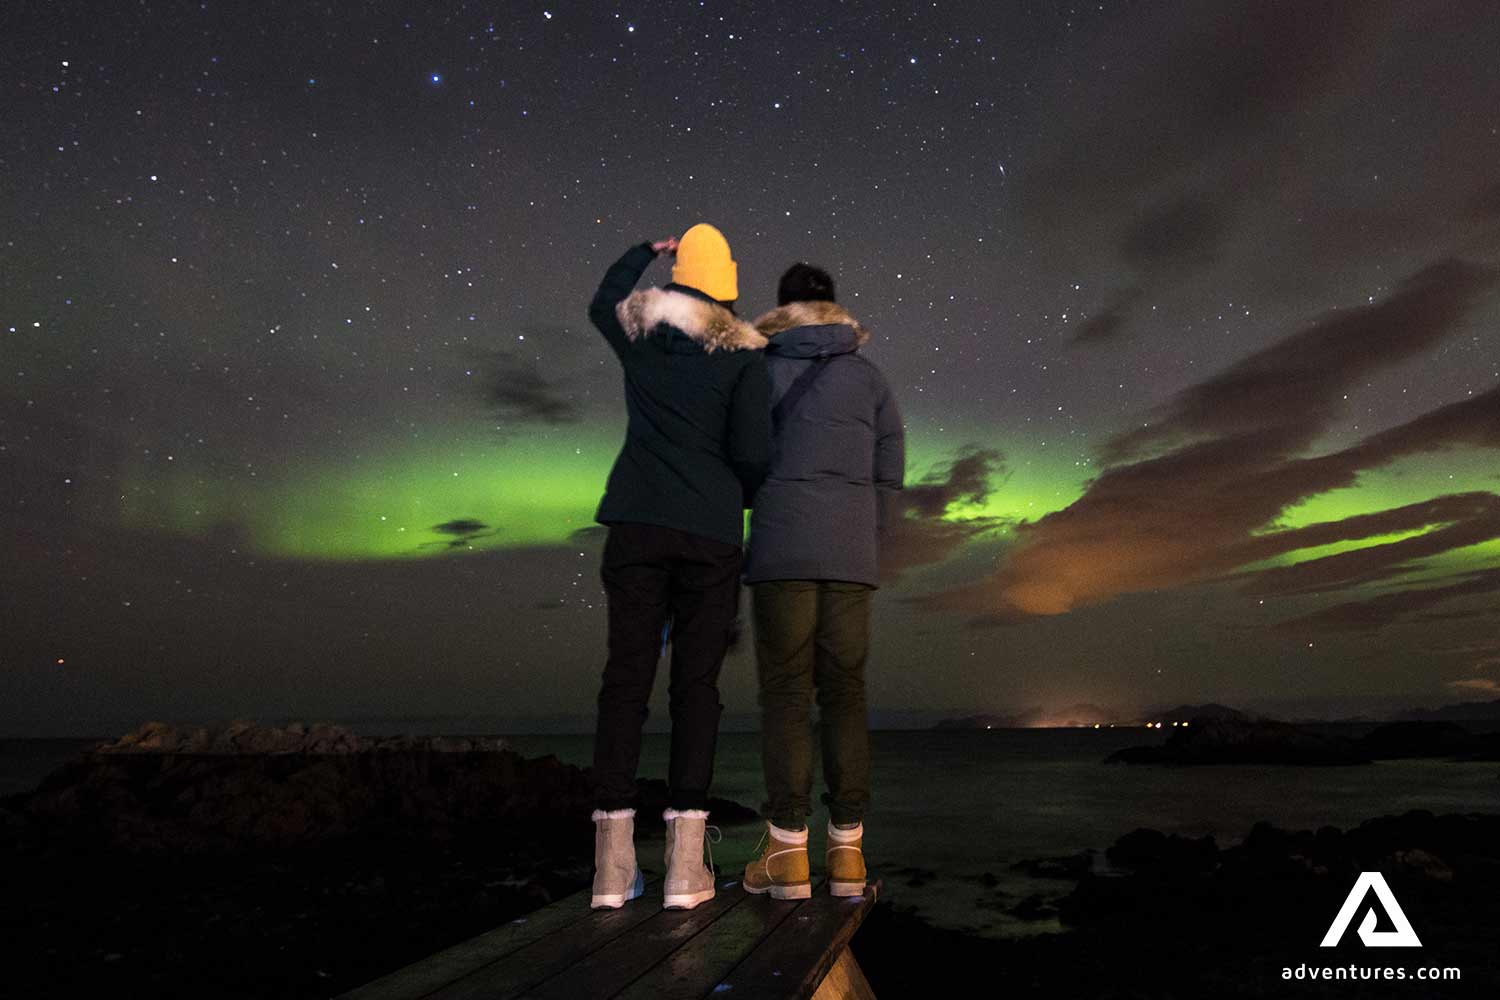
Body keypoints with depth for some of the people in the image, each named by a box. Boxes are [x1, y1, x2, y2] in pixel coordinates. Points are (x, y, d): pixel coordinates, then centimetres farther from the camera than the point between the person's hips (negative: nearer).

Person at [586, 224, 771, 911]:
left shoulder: (641, 328, 11)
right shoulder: (742, 353, 0)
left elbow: (602, 303, 35)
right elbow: (753, 454, -7)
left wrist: (643, 252, 49)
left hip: (637, 523, 3)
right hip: (710, 532, -2)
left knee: (625, 679, 3)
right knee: (696, 684, 1)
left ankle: (613, 863, 1)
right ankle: (684, 863, -1)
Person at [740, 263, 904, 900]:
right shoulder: (868, 376, 13)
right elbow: (888, 473, 9)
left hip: (781, 547, -2)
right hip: (850, 551, 2)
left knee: (785, 691, 0)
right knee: (844, 692, 5)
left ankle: (787, 853, -2)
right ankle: (847, 853, 5)